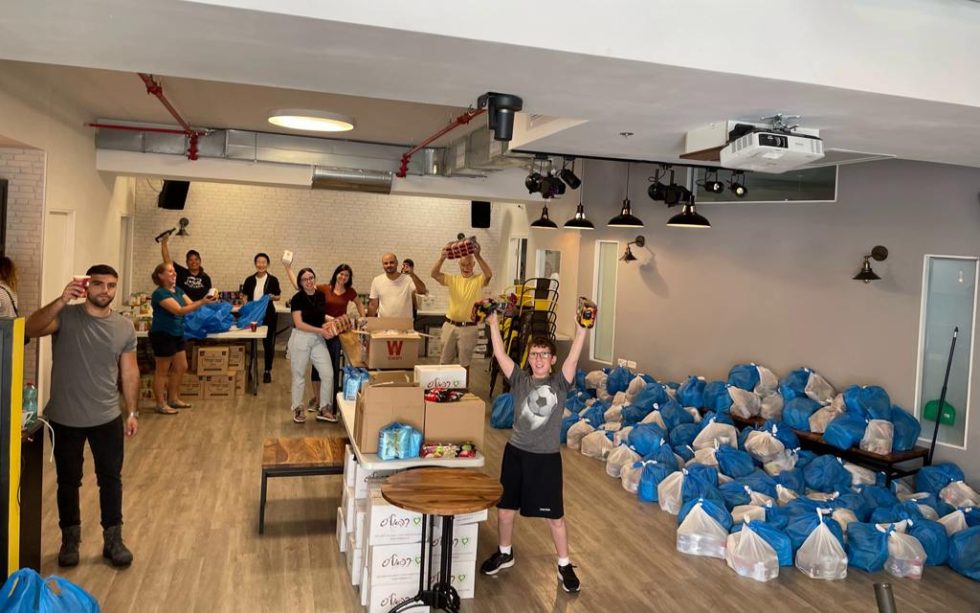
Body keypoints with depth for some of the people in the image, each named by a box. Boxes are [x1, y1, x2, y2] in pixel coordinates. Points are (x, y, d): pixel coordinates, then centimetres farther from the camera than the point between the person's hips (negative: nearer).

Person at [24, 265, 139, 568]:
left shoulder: (125, 327, 0)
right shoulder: (65, 316, -8)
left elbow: (129, 372, 5)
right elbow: (32, 329, -28)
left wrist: (132, 411, 4)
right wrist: (62, 300, -39)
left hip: (108, 418, 2)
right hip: (65, 419, -2)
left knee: (111, 479, 11)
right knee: (68, 481, 13)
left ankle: (113, 539, 25)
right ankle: (70, 538, 31)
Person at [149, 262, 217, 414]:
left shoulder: (178, 290, 8)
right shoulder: (160, 293, -19)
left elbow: (191, 304, 1)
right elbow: (179, 310, -29)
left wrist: (206, 300, -19)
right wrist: (202, 302, -35)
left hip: (177, 334, 9)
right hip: (162, 335, -9)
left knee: (181, 367, 15)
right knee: (162, 371, 2)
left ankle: (173, 399, 29)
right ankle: (160, 404, 12)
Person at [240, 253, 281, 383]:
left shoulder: (273, 280, -2)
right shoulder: (249, 280, 3)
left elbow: (278, 297, 5)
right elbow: (245, 296, 7)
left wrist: (272, 297, -16)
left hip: (268, 315, -2)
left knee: (268, 343, 4)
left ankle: (268, 371, 16)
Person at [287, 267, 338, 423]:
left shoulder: (321, 295, 5)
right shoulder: (297, 298, -10)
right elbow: (299, 324, -16)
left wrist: (327, 323, -3)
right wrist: (321, 330, -20)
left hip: (318, 340, 4)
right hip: (300, 338, -4)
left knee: (328, 374, -2)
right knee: (299, 375, 8)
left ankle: (324, 409, 12)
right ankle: (297, 408, 25)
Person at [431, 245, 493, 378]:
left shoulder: (479, 280, -2)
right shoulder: (453, 279, 5)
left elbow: (489, 274, -24)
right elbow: (434, 274, -9)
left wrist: (478, 256, -35)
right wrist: (442, 258, -26)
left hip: (468, 328, -3)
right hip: (450, 325, 3)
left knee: (465, 363, 7)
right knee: (444, 361, 11)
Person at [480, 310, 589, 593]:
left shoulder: (560, 383, -5)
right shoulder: (519, 380, -1)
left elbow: (573, 358, -19)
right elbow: (500, 355, -9)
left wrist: (581, 328, -30)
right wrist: (493, 323, -16)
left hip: (547, 457, -2)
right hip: (515, 453, 2)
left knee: (555, 515, 8)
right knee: (505, 508, 14)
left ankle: (564, 565, 26)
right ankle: (504, 553, 38)